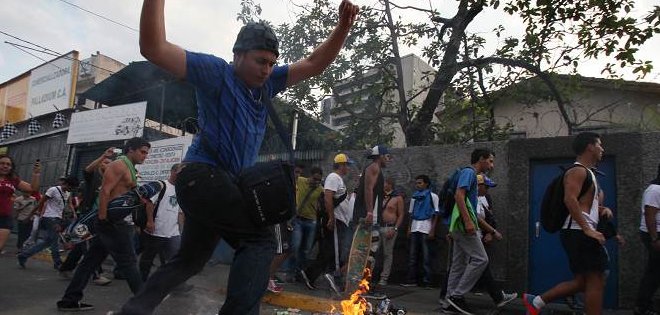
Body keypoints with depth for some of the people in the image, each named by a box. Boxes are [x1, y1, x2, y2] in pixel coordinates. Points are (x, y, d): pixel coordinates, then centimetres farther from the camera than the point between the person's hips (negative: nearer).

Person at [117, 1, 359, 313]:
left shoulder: (266, 83, 13)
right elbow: (154, 48, -16)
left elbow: (314, 64, 12)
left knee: (190, 259, 18)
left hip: (220, 183, 9)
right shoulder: (216, 72, -7)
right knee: (260, 240, -19)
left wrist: (343, 26, 1)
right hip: (203, 176, -9)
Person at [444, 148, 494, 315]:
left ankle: (452, 301, 12)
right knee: (480, 259, -10)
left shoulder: (471, 174, 23)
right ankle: (457, 295, -7)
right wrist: (468, 221, -27)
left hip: (460, 225, 10)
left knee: (459, 265, 9)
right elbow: (459, 195, -20)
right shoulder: (469, 172, -6)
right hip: (464, 224, -10)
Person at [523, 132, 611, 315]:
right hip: (579, 233, -10)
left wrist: (602, 209, 12)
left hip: (581, 233, 10)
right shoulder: (578, 171, -9)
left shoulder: (586, 172, 23)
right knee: (596, 281, -6)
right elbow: (570, 199, -24)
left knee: (582, 281, 12)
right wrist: (587, 229, -27)